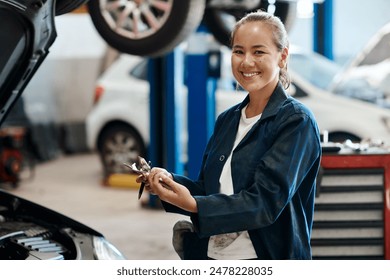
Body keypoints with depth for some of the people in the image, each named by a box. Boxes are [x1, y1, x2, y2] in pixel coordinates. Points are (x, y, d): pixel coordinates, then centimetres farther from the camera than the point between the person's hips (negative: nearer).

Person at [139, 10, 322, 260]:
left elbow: (265, 201, -21)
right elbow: (209, 189, 10)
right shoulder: (227, 120, 9)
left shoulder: (297, 122, -12)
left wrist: (193, 204, -30)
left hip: (268, 257, -6)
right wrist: (170, 181, -9)